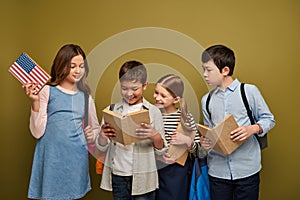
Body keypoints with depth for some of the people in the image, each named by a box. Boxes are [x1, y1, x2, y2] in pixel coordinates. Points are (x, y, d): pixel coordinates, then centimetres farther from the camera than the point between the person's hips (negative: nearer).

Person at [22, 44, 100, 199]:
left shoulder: (85, 96, 8)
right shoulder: (47, 91, -3)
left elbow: (96, 127, 20)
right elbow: (37, 132, -8)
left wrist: (92, 135, -1)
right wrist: (35, 102, -18)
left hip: (77, 159, 3)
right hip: (52, 158, -3)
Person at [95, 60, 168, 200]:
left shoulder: (153, 112, -3)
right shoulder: (112, 110, 1)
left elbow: (161, 150, 0)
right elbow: (102, 148, 4)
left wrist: (155, 136, -22)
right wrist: (102, 136, -18)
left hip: (143, 178, -1)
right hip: (118, 176, 2)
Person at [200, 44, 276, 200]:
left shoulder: (249, 91, -3)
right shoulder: (206, 100, 9)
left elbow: (269, 119, 3)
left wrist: (253, 129, -16)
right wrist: (206, 141, -8)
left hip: (247, 169, -3)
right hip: (217, 171, 3)